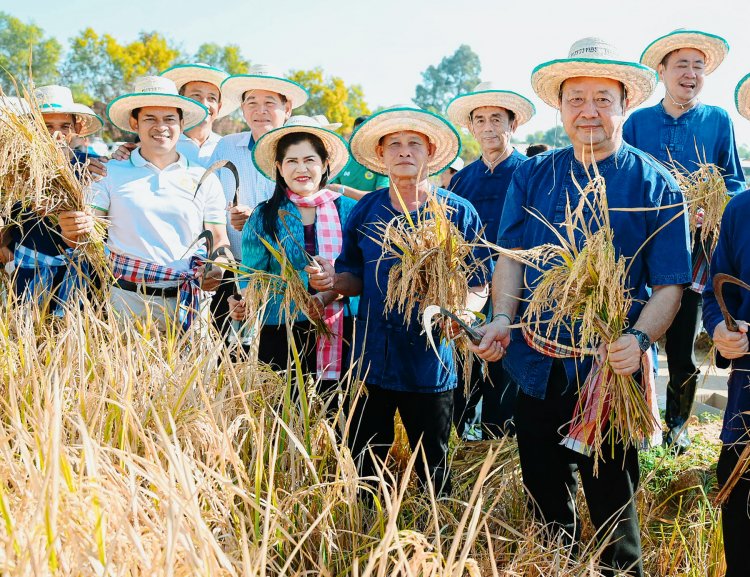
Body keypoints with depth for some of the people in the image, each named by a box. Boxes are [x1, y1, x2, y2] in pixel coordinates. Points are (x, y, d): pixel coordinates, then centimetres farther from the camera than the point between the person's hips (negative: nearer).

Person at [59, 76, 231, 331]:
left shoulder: (204, 179, 10)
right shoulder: (111, 173, 8)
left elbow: (219, 238, 10)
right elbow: (82, 237, 5)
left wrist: (218, 266, -11)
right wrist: (72, 230, -18)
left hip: (188, 303, 1)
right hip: (126, 298, -1)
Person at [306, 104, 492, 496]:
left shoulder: (458, 212, -3)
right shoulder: (364, 211, 5)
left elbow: (479, 288, -3)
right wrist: (332, 281, -9)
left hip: (430, 360, -2)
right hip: (372, 357, 3)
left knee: (433, 471, 11)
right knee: (363, 465, 12)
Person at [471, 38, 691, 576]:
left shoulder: (655, 185, -5)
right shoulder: (533, 176, 5)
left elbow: (669, 284, -8)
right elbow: (511, 255, 3)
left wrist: (639, 339, -26)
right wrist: (503, 318, -14)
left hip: (610, 375, -3)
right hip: (537, 368, 4)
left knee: (612, 510, 10)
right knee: (546, 508, 19)